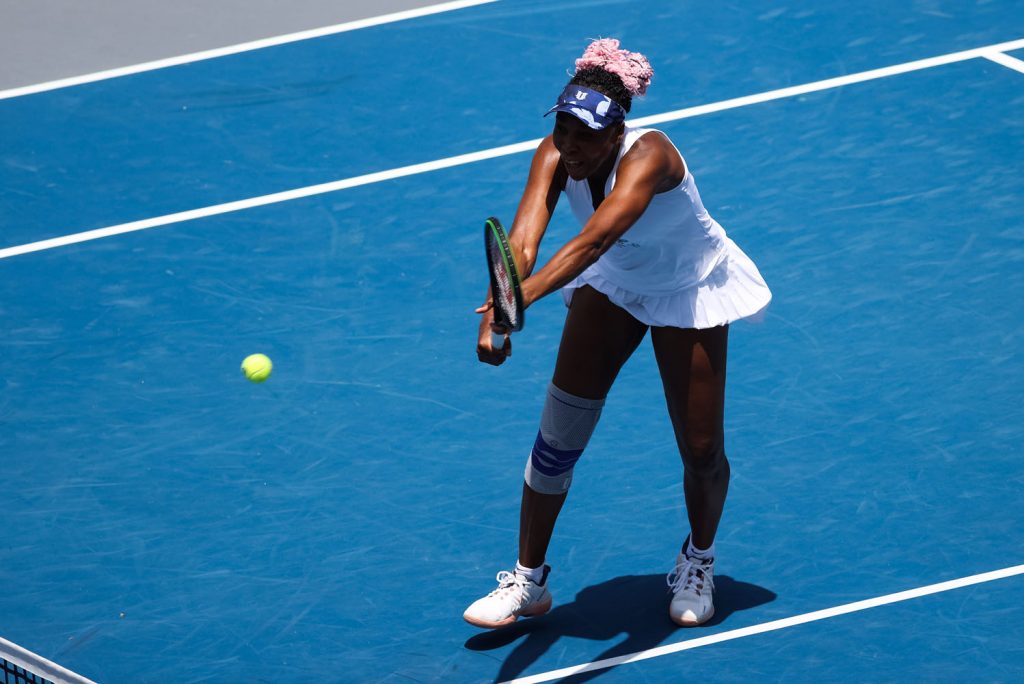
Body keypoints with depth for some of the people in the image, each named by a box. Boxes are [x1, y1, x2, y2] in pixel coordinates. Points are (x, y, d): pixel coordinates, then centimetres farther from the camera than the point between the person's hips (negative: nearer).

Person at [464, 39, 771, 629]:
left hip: (689, 292, -4)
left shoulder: (648, 157, -40)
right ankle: (528, 581, 11)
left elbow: (593, 241, -55)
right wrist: (498, 310, -57)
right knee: (559, 434, -3)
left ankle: (699, 560, 31)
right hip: (612, 287, 4)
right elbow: (523, 239, -39)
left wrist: (523, 297, -69)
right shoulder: (556, 155, -25)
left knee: (701, 450, 0)